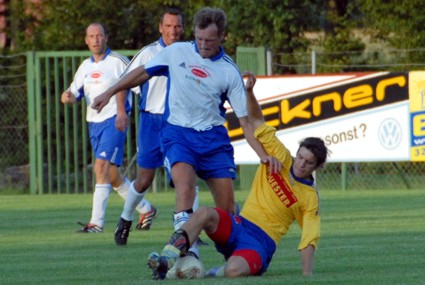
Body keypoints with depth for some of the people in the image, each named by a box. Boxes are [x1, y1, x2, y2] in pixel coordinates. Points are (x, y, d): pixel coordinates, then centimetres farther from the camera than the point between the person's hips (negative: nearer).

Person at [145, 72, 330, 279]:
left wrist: (307, 274, -15)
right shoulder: (281, 159, 9)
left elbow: (309, 239, -3)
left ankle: (218, 273, -3)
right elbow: (256, 121, 9)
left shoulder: (310, 197, 2)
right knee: (204, 213, -31)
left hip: (261, 241, -4)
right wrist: (249, 92, -5)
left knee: (234, 270, -38)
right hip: (238, 225, 4)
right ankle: (165, 262, -36)